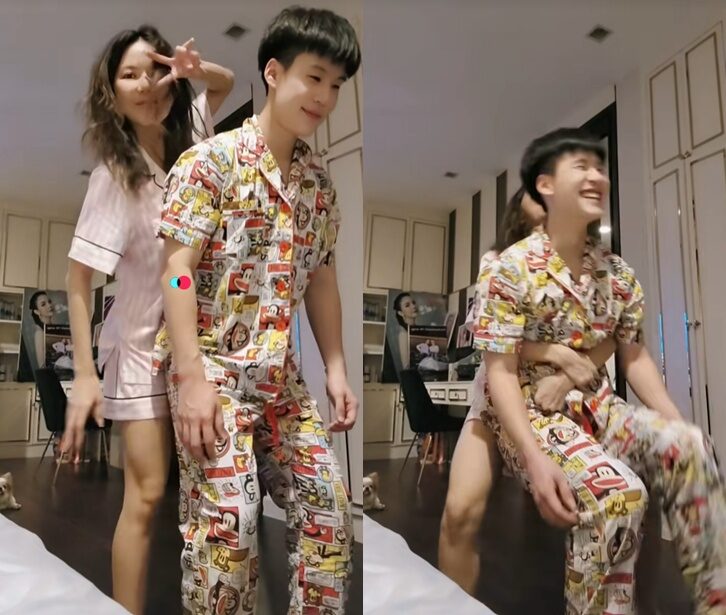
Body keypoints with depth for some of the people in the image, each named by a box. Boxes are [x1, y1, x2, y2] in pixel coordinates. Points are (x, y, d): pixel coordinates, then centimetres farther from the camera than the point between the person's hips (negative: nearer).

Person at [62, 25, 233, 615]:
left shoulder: (186, 136, -3)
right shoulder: (116, 172, -18)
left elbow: (227, 83, 14)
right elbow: (79, 276, -16)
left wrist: (197, 68, -10)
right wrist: (84, 373, -18)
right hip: (142, 345, -6)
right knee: (146, 495, -2)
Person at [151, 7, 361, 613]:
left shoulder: (319, 182, 11)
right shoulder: (212, 160, -6)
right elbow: (177, 269, -12)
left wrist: (337, 369, 8)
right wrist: (191, 377, -19)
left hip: (280, 376, 6)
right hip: (212, 367, -6)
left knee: (329, 507, 8)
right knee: (226, 525, -9)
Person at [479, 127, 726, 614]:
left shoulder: (617, 272, 6)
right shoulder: (514, 267, -12)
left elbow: (635, 357, 10)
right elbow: (501, 373, -16)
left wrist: (678, 424, -5)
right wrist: (537, 460, -26)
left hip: (598, 405, 6)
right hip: (532, 411, -5)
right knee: (616, 491, -30)